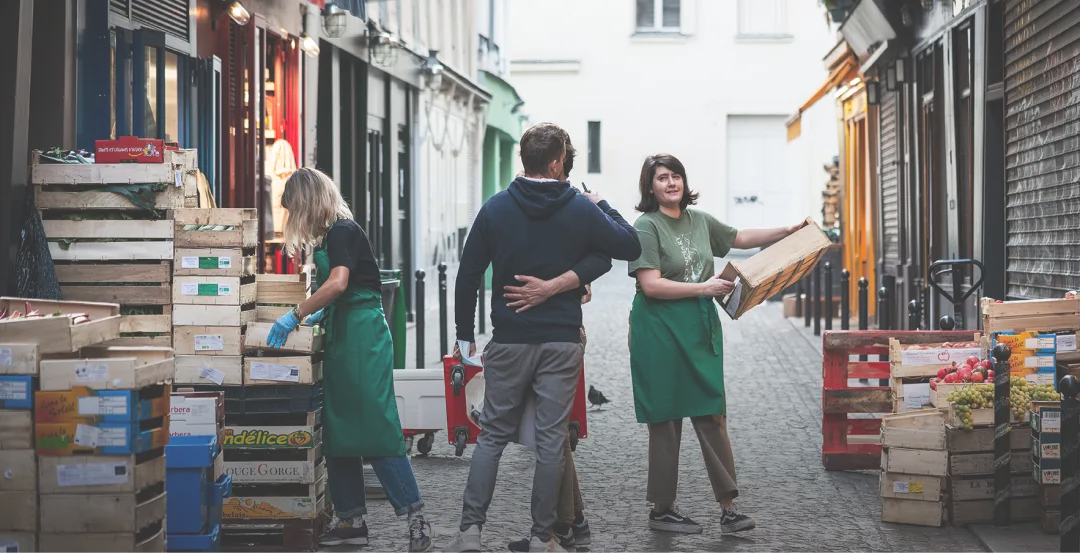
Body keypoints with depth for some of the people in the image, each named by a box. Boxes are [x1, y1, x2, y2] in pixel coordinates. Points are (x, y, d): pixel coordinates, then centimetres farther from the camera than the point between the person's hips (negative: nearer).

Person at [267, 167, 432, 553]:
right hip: (342, 336, 10)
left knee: (375, 427, -12)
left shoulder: (344, 231, -11)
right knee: (338, 430, 9)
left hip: (363, 335, -10)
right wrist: (319, 315, 20)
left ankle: (415, 516, -11)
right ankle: (351, 521, 13)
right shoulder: (330, 235, 16)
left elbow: (338, 283, -25)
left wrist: (296, 315, -20)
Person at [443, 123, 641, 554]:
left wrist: (465, 336, 9)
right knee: (551, 439, 4)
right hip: (561, 342, -1)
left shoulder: (495, 209, -2)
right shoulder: (581, 210, -6)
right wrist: (605, 207, 20)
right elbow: (630, 247, 4)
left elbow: (467, 277, 0)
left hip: (509, 341, 1)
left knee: (492, 436, 9)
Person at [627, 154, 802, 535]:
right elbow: (651, 285, -17)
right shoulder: (647, 227, -9)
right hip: (661, 331, -6)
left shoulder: (699, 221, 12)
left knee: (712, 416, 3)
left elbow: (739, 238, 29)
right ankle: (662, 509, 11)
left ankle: (728, 507, 4)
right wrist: (703, 288, -16)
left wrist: (787, 232, 23)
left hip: (701, 329, 6)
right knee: (666, 421, 1)